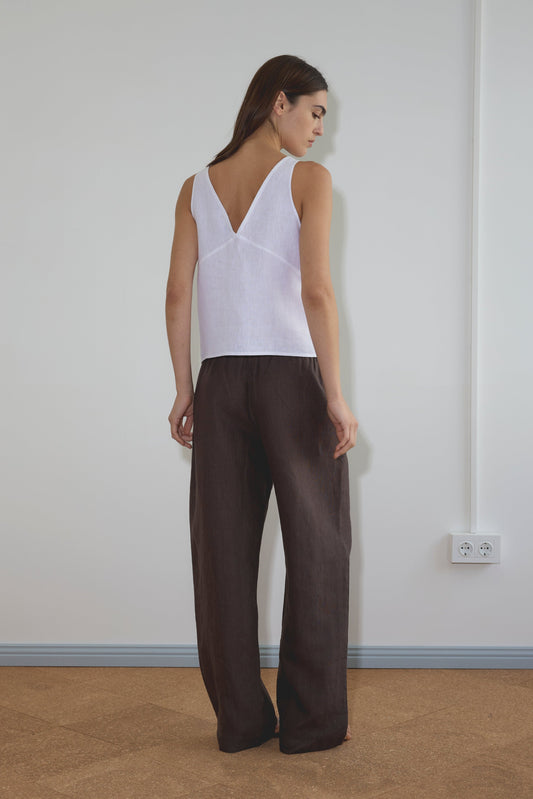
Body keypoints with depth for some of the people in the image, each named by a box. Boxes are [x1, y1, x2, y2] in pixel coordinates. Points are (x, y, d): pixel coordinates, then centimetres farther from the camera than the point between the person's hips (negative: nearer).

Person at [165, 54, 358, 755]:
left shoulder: (197, 188, 8)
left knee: (225, 552, 8)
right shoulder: (309, 180, -5)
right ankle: (312, 722, 12)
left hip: (220, 382, 4)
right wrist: (336, 395, -11)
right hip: (292, 378, -4)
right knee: (315, 548, 6)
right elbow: (316, 290, -13)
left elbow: (177, 293, 4)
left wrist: (185, 390, 9)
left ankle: (241, 719, 16)